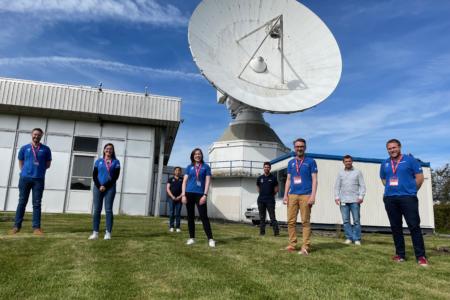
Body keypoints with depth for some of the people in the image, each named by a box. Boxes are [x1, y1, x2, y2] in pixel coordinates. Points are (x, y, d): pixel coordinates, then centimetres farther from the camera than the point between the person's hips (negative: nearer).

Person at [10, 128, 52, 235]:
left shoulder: (46, 149, 7)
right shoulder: (24, 148, 9)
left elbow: (48, 164, 13)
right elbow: (20, 162, 16)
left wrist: (39, 169, 2)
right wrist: (25, 171, 4)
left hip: (39, 179, -1)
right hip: (25, 178, 1)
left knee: (37, 204, 0)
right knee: (22, 202, 5)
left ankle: (36, 227, 1)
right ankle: (17, 226, 12)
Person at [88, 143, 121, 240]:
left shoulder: (116, 162, 7)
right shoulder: (98, 161, 13)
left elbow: (115, 176, -1)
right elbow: (94, 175, 6)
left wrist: (105, 186, -9)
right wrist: (99, 186, -9)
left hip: (110, 188, -2)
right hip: (98, 187, 2)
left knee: (108, 210, -4)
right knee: (97, 210, 0)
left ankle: (108, 233, -4)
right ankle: (95, 233, 2)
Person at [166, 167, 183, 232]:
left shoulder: (182, 180, 10)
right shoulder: (170, 179, 10)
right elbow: (168, 189, 4)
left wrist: (179, 197, -9)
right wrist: (172, 196, -9)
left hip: (179, 199, 0)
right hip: (171, 198, 0)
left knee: (178, 213, -1)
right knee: (171, 213, -2)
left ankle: (178, 227, 2)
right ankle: (171, 227, 3)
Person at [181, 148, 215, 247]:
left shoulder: (206, 167, 7)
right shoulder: (189, 167, 11)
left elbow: (207, 181, 0)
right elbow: (184, 181, 7)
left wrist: (205, 195, -11)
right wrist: (183, 195, -3)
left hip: (200, 194, -2)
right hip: (189, 193, 2)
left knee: (204, 216, -7)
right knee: (190, 216, 6)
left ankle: (210, 239, -5)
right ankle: (192, 238, 15)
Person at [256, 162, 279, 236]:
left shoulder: (273, 178, 1)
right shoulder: (260, 178, 8)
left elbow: (276, 189, 8)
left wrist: (271, 195, 7)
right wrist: (262, 194, 13)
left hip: (270, 200, -3)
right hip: (261, 200, 3)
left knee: (272, 217, -6)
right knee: (262, 217, 8)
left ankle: (276, 231, -4)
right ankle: (262, 231, 14)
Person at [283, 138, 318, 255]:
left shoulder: (311, 162, 3)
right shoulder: (291, 162, 15)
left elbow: (314, 180, -1)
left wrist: (313, 195, -11)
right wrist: (285, 195, 7)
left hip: (305, 196, -4)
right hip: (292, 195, 4)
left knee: (305, 222, -3)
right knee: (291, 221, 4)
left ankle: (305, 247, 0)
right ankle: (292, 244, 12)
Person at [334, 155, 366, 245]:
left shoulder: (357, 172, 8)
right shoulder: (340, 173, 14)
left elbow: (362, 185, 4)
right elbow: (337, 186, 12)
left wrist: (361, 196, -7)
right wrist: (336, 197, 1)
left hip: (355, 200, -2)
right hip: (343, 200, 2)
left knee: (356, 220, -1)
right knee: (346, 221, 1)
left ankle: (357, 239, 6)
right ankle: (349, 238, 9)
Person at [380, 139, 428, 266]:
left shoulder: (410, 160, 0)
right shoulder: (384, 164, 13)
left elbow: (420, 177, 0)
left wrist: (411, 190, 6)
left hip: (408, 197, -4)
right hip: (390, 199, 5)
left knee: (414, 226, -6)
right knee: (395, 227, 7)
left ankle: (421, 256, 0)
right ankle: (400, 254, 16)